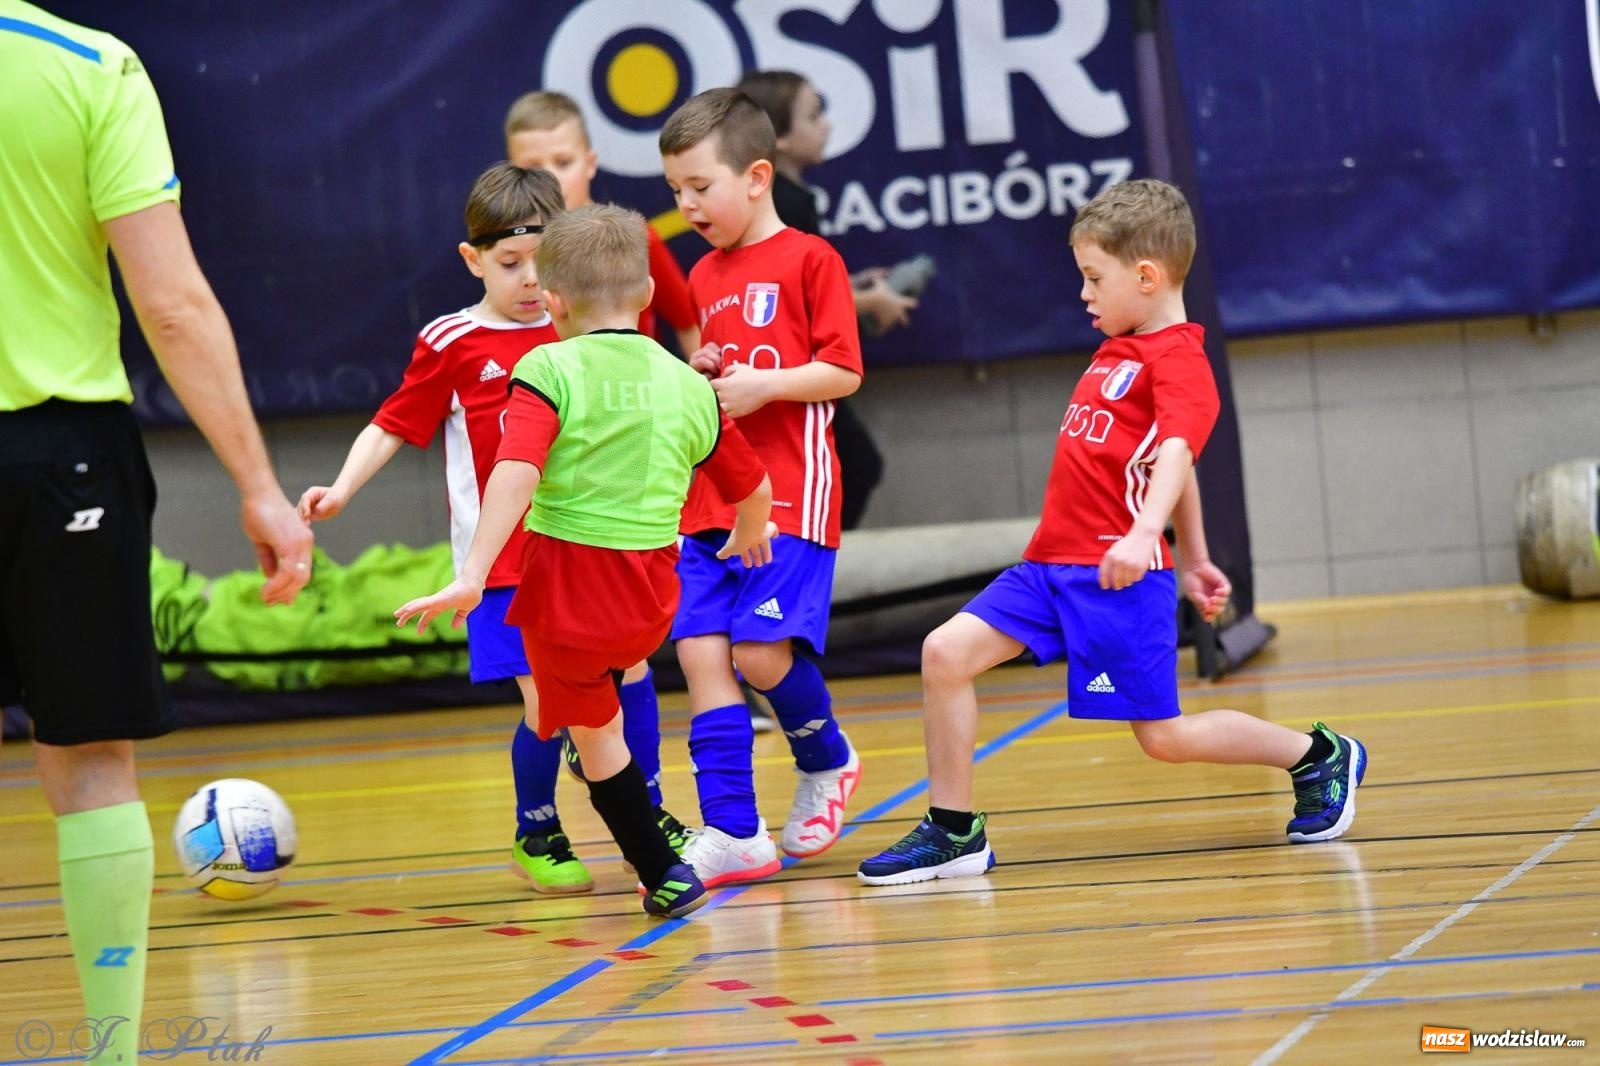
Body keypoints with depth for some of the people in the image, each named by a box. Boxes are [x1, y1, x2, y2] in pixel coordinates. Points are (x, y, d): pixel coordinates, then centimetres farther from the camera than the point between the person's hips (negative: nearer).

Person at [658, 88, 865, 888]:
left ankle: (826, 763, 17)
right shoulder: (703, 276, 16)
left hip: (790, 496, -6)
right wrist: (696, 377, 3)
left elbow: (842, 372, -7)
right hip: (709, 499, 7)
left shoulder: (809, 260, -4)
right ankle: (732, 832, -3)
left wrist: (763, 384, -17)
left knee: (761, 650, -13)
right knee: (700, 653, -4)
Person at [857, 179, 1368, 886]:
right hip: (1052, 562, 9)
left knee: (1162, 736, -3)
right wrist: (1194, 559, 34)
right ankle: (953, 833, -1)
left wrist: (1144, 534, -44)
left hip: (1118, 574, -9)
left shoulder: (1177, 359, -10)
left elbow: (1175, 454, -27)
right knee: (945, 652, -7)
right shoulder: (1116, 351, 19)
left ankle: (1319, 756, 18)